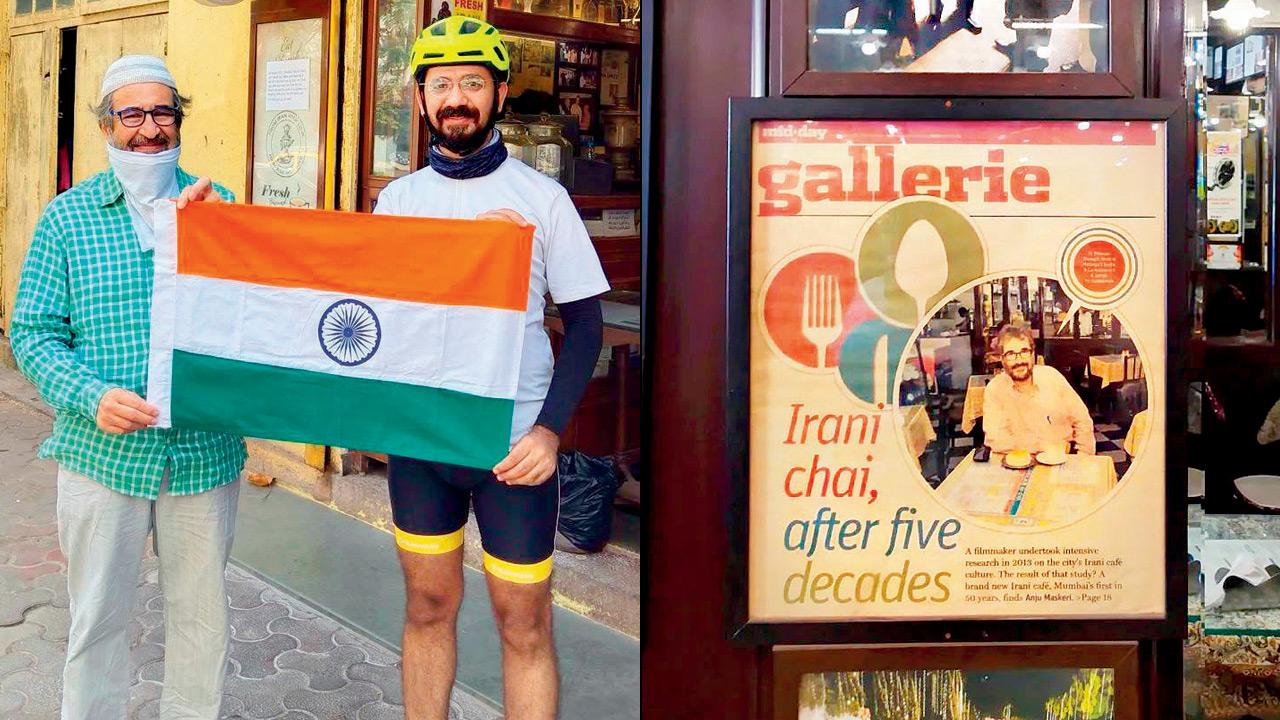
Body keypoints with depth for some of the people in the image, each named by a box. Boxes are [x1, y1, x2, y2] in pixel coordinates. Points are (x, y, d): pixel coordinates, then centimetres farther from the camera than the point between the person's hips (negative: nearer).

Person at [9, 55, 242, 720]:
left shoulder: (217, 206, 2)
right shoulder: (67, 216, 1)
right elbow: (33, 333, -1)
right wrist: (92, 396, -18)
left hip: (204, 453, 1)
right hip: (101, 454, -1)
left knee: (200, 612, 15)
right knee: (97, 618, 11)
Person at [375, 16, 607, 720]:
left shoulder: (542, 198, -4)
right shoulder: (398, 199, 5)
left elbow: (584, 322, -3)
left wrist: (550, 429, -15)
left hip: (514, 444, -3)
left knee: (523, 623, 3)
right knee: (428, 606, 15)